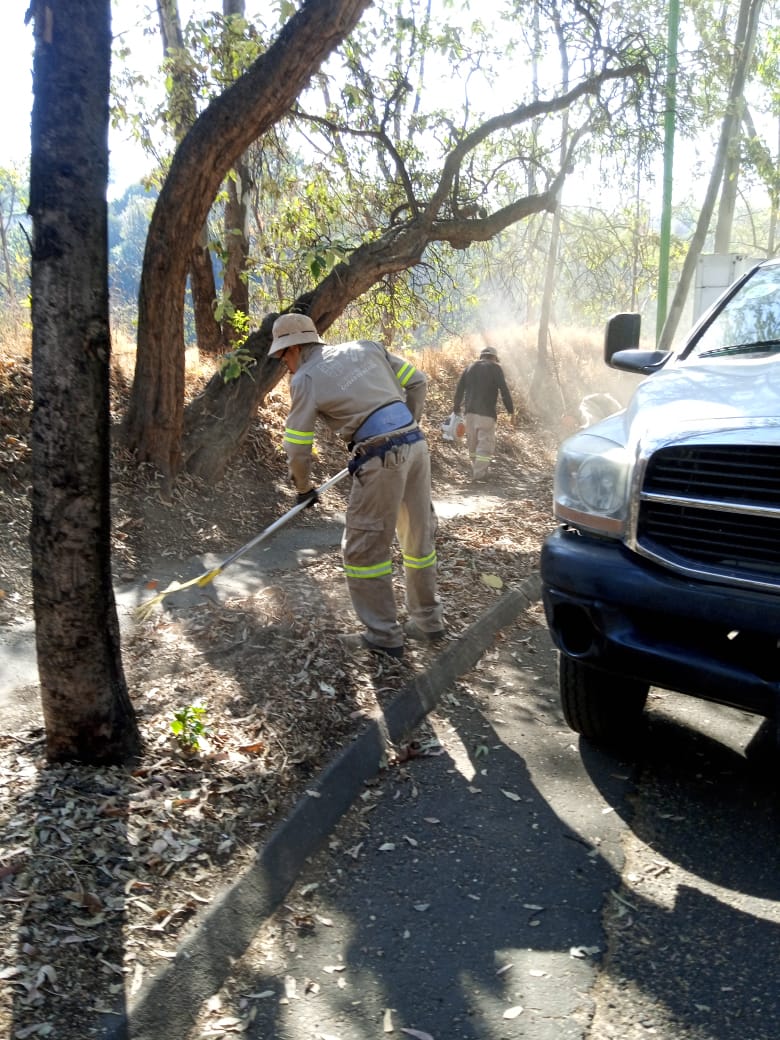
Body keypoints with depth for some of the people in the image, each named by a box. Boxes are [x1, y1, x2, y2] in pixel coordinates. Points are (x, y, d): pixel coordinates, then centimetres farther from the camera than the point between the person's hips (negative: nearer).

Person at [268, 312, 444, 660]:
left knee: (363, 548, 6)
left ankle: (383, 635, 12)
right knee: (419, 537, 18)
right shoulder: (366, 347, 15)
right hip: (416, 443, 7)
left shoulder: (306, 378, 0)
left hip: (381, 460, -7)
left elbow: (297, 446, 1)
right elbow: (417, 382, 17)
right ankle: (427, 620, 31)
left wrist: (303, 489, 17)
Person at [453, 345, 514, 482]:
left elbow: (459, 389, 14)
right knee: (485, 442, -4)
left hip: (470, 411, 6)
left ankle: (476, 469, 25)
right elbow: (504, 390, -7)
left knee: (472, 441, 15)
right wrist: (510, 409, -3)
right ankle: (479, 473, -10)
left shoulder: (469, 368, 15)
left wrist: (456, 408, 20)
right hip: (487, 412, -6)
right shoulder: (495, 368, 0)